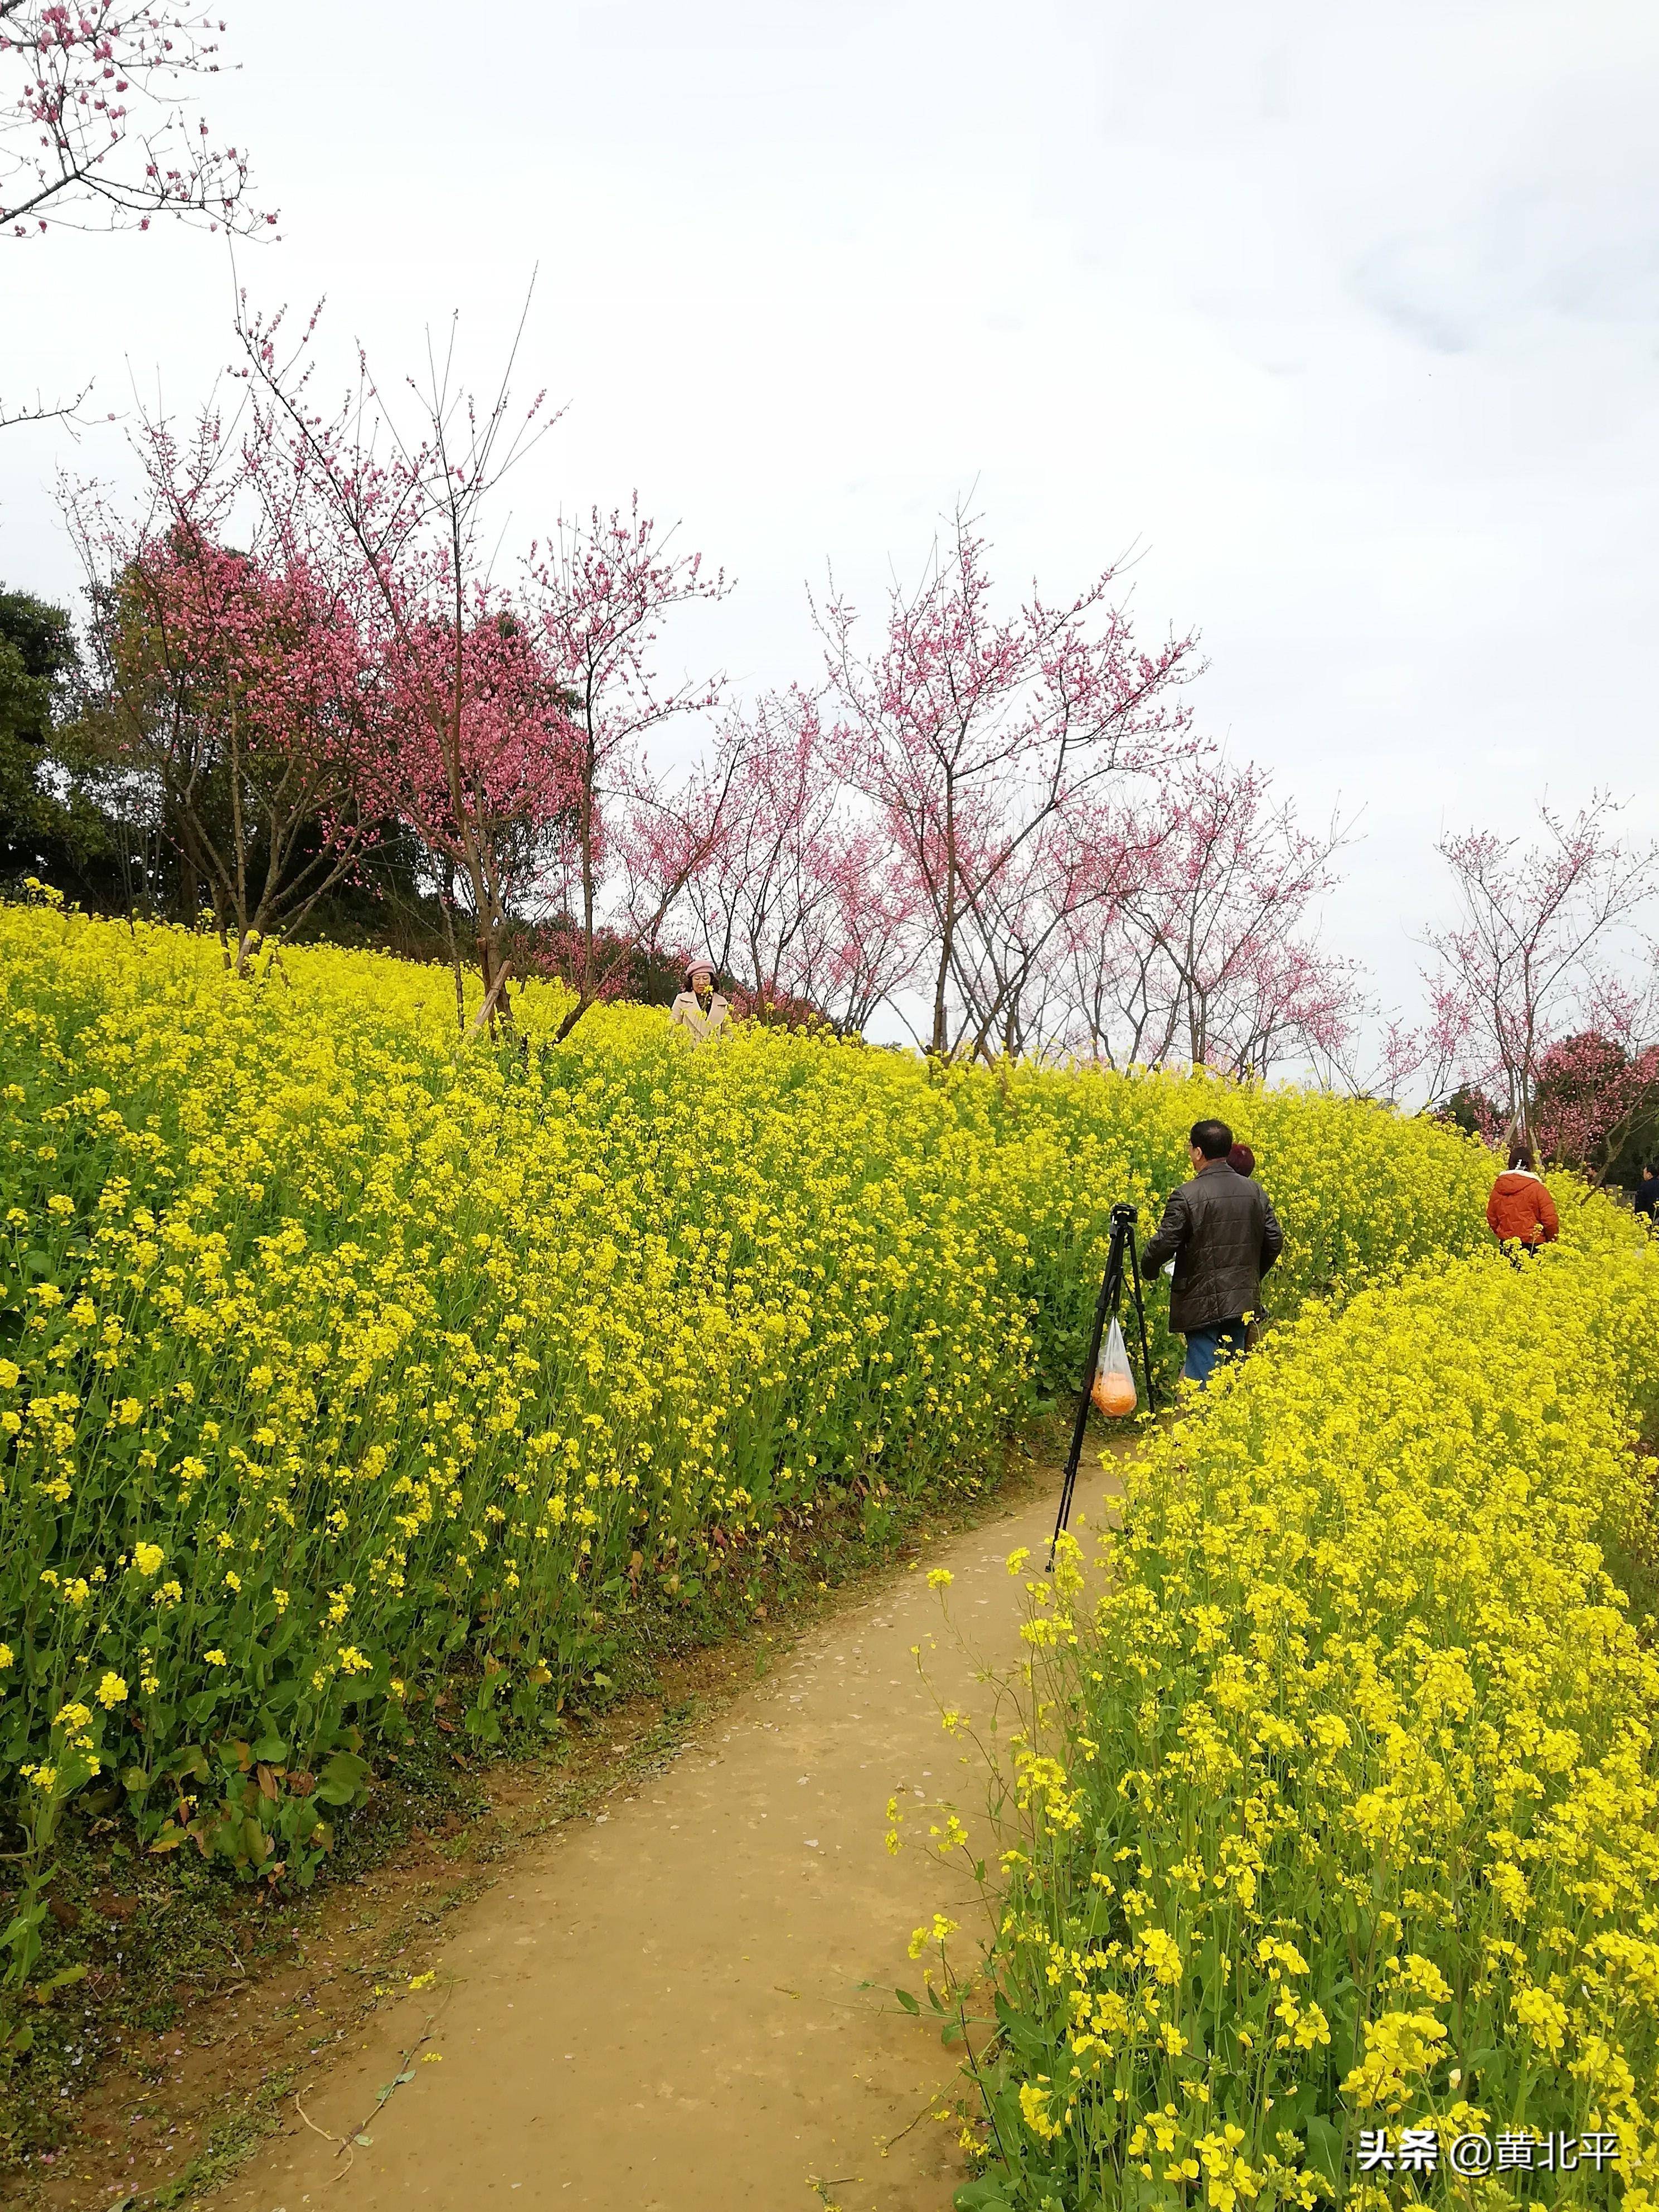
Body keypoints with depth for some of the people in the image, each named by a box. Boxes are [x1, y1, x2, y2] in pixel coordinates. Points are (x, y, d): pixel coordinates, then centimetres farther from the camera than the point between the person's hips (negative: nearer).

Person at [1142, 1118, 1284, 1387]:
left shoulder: (1187, 1196, -16)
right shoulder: (1255, 1191, 3)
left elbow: (1163, 1245, -15)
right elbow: (1275, 1241, 7)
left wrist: (1148, 1270, 6)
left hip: (1202, 1304, -6)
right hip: (1242, 1302, 6)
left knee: (1201, 1374, -1)